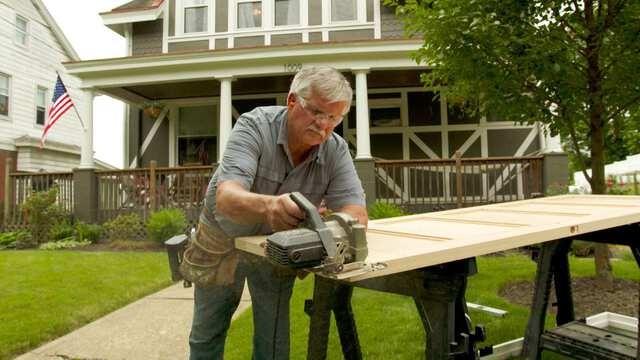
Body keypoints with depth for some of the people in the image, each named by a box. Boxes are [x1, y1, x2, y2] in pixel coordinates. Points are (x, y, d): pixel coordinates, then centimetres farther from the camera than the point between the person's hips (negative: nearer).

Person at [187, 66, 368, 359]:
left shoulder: (336, 151, -19)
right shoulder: (254, 125, -27)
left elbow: (356, 214, -25)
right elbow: (226, 197, -41)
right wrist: (268, 206, -63)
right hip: (222, 238, -1)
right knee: (206, 335, 14)